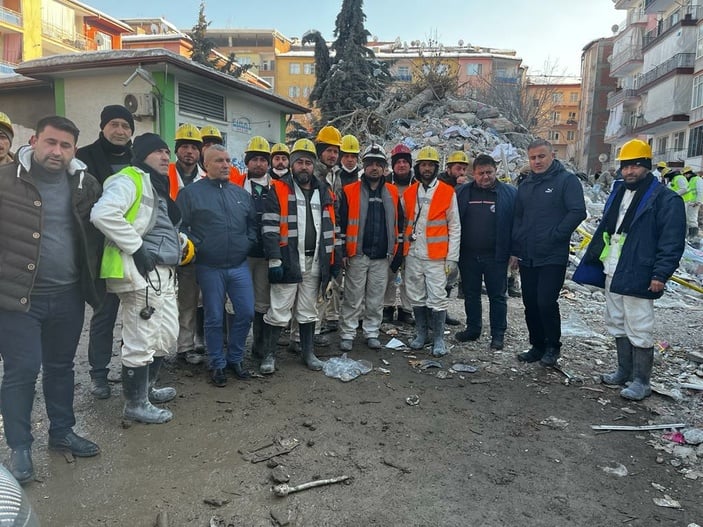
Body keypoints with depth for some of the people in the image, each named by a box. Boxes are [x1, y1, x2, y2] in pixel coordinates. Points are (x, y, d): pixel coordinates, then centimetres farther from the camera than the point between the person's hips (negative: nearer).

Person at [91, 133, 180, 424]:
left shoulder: (159, 186, 23)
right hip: (142, 273, -10)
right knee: (140, 343, -1)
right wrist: (136, 248, -21)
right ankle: (135, 403, 14)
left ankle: (146, 388, 37)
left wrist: (180, 244, 15)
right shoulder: (130, 179, -8)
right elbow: (102, 214, -25)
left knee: (166, 336, 19)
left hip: (162, 273, 10)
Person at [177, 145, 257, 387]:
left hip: (240, 266, 4)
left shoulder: (241, 193, 11)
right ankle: (217, 364, 22)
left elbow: (253, 222, 19)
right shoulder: (191, 193, -2)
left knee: (246, 312, 5)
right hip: (209, 268, -4)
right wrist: (196, 246, -12)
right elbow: (179, 226, -4)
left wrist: (249, 242, 4)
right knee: (214, 318, 6)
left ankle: (235, 358, 26)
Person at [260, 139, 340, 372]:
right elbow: (269, 229, -10)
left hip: (315, 262, 5)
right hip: (287, 262, -5)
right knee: (278, 311, 0)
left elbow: (331, 229, 16)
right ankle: (269, 354, 14)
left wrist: (334, 259, 13)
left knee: (308, 311, 15)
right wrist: (274, 261, -16)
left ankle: (308, 352, 27)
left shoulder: (324, 192, 12)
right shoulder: (279, 190, -4)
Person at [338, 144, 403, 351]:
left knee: (376, 299, 10)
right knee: (353, 299, 3)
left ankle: (372, 333, 23)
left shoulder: (392, 193, 9)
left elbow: (398, 224, 13)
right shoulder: (349, 191, -1)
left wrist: (398, 252, 9)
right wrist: (342, 251, -7)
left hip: (382, 256, 3)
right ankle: (347, 334, 13)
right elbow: (341, 223, -2)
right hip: (357, 255, -3)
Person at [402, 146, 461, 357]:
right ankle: (421, 333, 26)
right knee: (417, 298, 11)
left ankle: (439, 338, 11)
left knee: (437, 298, -3)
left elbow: (455, 228, -1)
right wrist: (401, 251, 8)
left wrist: (452, 258, -6)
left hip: (436, 256, -3)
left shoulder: (448, 193, -2)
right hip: (412, 255, 4)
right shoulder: (408, 193, 8)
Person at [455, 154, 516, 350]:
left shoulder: (509, 193, -1)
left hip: (496, 256, -2)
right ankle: (473, 329, 28)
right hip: (468, 255, 3)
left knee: (497, 296, 7)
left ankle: (498, 334, 18)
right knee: (471, 294, 13)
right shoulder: (461, 192, 5)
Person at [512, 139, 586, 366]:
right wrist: (515, 249, 12)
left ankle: (553, 347, 12)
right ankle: (537, 345, 24)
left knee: (546, 303, -9)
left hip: (553, 257, -6)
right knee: (530, 304, 10)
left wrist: (554, 236, -14)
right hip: (527, 257, 6)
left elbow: (578, 212, -13)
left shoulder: (567, 180, -4)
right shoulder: (525, 185, 15)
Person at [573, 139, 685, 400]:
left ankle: (641, 382, 11)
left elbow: (672, 242, -13)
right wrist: (591, 259, 15)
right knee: (617, 325, 17)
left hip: (637, 277, -8)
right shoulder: (618, 193, 15)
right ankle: (624, 370, 31)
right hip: (612, 274, 8)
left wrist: (660, 274, -19)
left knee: (639, 330, -1)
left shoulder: (665, 199, -9)